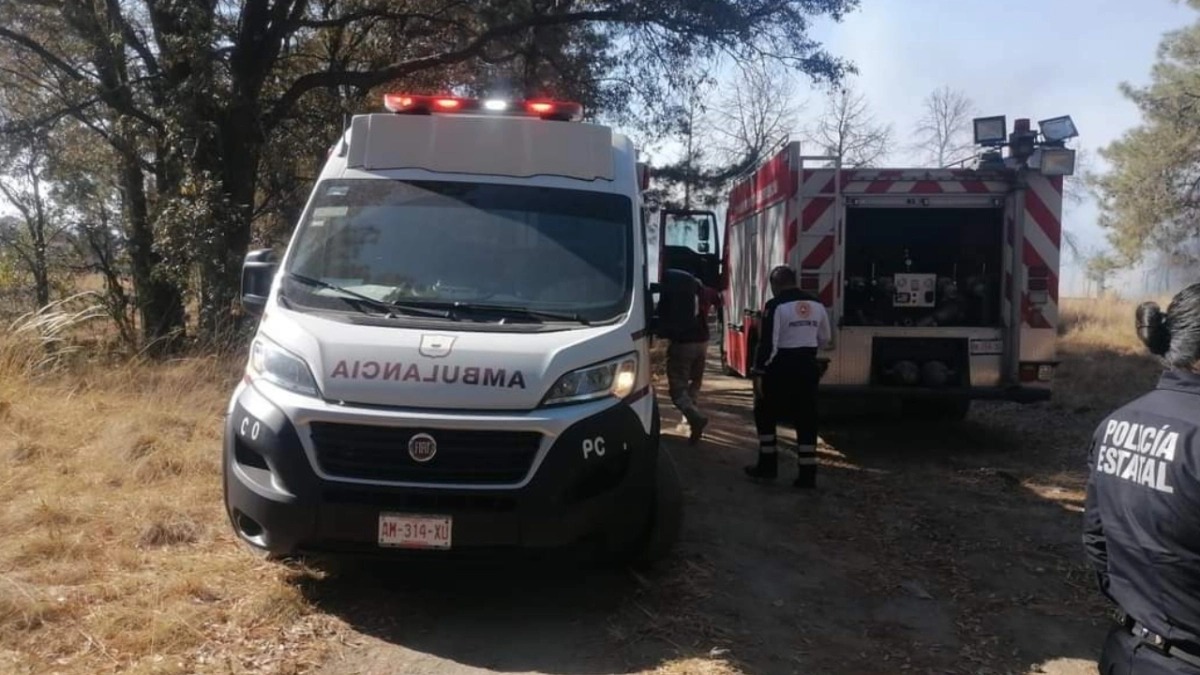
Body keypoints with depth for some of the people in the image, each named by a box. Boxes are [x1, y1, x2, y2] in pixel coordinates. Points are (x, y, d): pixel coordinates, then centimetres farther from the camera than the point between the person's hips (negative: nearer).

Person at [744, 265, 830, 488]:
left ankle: (768, 465, 17)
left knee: (765, 415, 13)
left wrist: (758, 373, -13)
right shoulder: (816, 304, 7)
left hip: (781, 368, -5)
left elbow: (767, 343, -17)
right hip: (807, 366, 5)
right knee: (806, 419, 7)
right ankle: (807, 474, 6)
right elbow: (824, 339, 17)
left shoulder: (776, 306, -12)